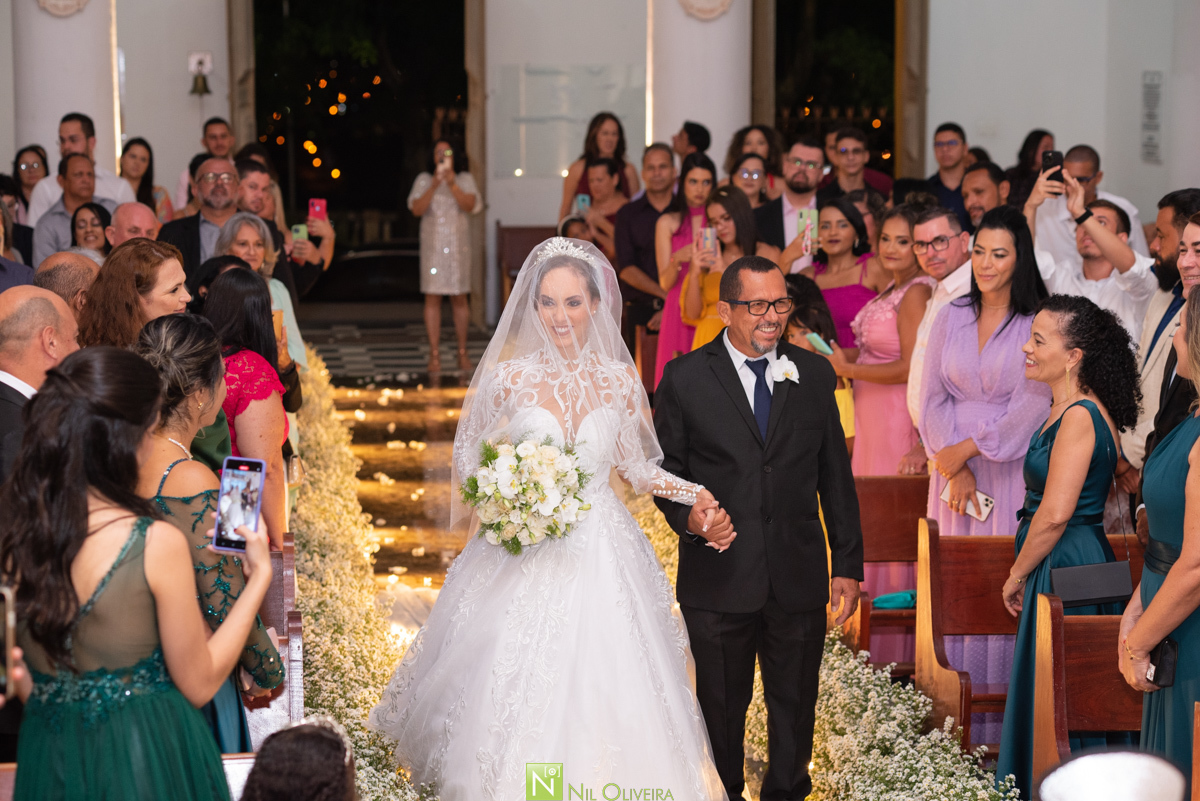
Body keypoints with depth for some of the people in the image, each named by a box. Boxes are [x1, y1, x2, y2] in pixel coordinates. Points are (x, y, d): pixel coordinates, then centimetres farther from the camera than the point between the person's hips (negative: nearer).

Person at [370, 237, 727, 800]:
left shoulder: (619, 380, 0)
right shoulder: (508, 377, -5)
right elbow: (468, 462, 5)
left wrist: (694, 494, -1)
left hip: (602, 558, 2)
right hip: (524, 558, -1)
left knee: (599, 692, 2)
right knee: (517, 690, 1)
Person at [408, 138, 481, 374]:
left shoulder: (465, 179, 7)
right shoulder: (424, 180, 6)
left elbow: (470, 205, -7)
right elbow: (417, 209, -5)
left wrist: (452, 184, -18)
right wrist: (434, 186, -15)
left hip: (458, 244, 0)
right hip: (432, 245, 0)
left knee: (459, 298, 2)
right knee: (432, 298, -5)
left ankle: (462, 353, 10)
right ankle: (434, 355, -2)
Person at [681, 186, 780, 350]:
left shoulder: (767, 254, 3)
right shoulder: (709, 257, 11)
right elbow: (692, 314, 6)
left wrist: (727, 272, -14)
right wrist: (695, 273, -7)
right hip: (710, 342, 2)